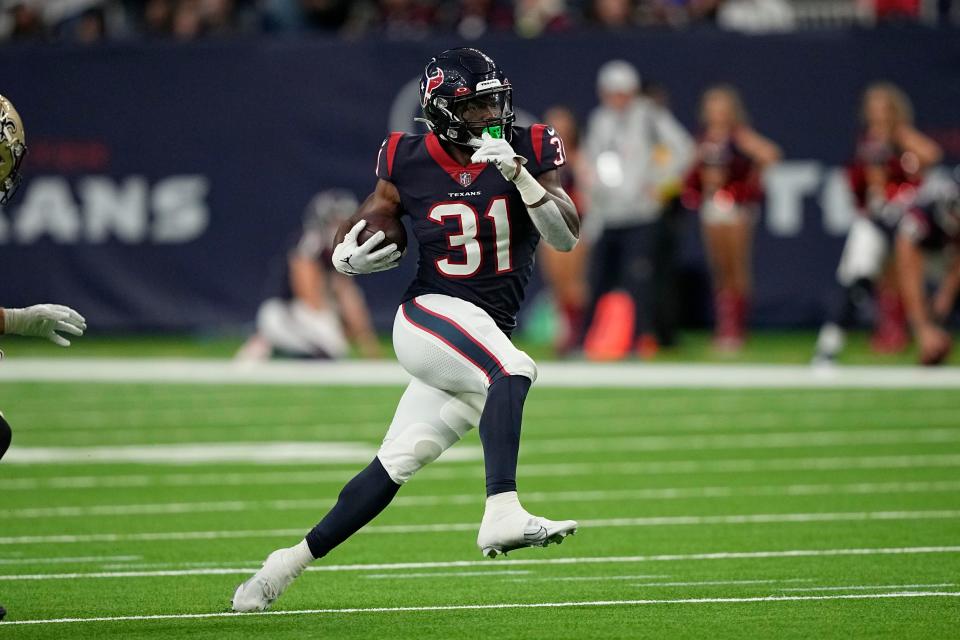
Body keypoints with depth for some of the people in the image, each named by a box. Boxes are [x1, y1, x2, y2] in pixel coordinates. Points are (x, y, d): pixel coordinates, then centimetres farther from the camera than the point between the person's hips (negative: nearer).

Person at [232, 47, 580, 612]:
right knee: (512, 372, -33)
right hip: (431, 314, -3)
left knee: (397, 464, 4)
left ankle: (292, 561, 17)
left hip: (488, 334, 3)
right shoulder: (410, 165, -2)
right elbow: (357, 229, 12)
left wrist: (518, 174, -22)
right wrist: (347, 256, -12)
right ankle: (502, 515, -45)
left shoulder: (527, 152, -1)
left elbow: (567, 237, -9)